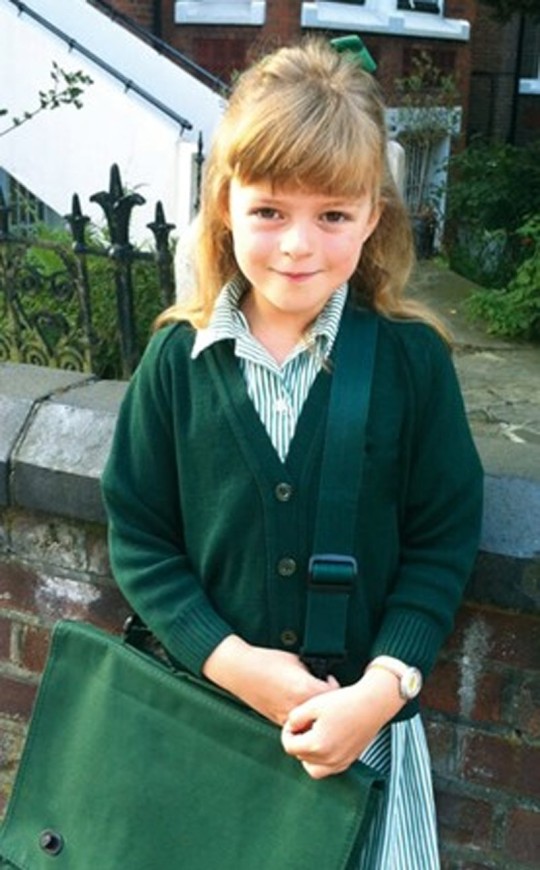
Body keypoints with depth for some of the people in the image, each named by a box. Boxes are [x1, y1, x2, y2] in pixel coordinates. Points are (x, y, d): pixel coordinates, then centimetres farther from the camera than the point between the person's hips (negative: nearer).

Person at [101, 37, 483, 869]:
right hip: (210, 698, 2)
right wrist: (230, 661, -15)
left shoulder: (413, 358, -11)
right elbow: (138, 536, -4)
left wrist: (381, 689, -16)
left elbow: (444, 544, -7)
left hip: (364, 710, -1)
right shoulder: (178, 358, -8)